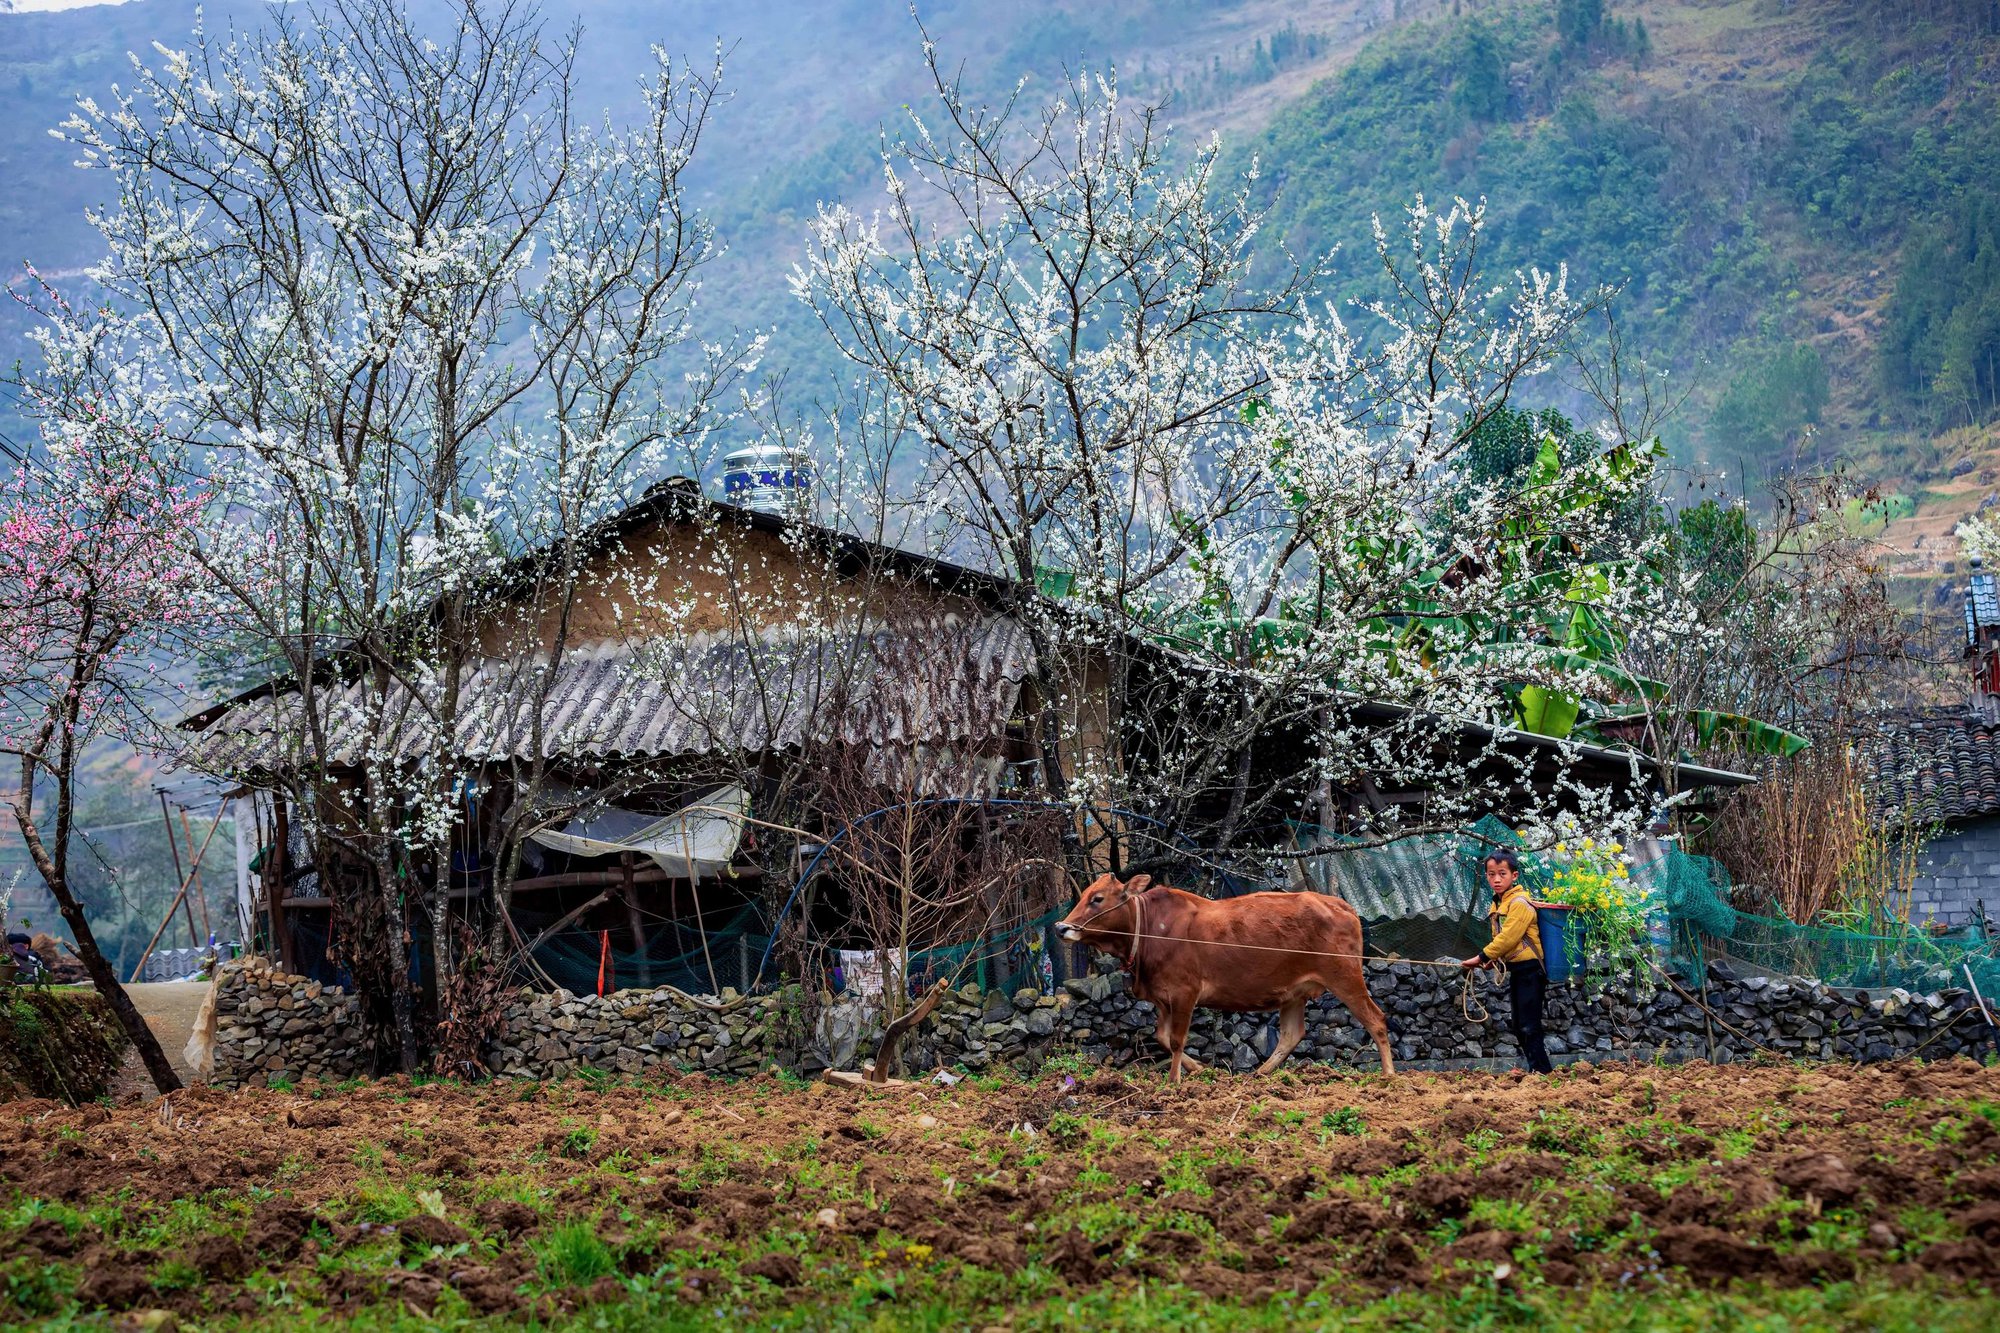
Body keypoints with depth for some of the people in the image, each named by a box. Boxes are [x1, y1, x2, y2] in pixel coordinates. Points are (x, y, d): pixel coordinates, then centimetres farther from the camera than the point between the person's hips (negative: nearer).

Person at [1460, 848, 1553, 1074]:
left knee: (1529, 1026, -9)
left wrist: (1482, 958, -19)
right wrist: (1493, 959, 0)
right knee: (1516, 1025, 14)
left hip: (1529, 969, -10)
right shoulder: (1498, 904, 11)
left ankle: (1541, 1070, -5)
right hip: (1514, 970, 10)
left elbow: (1507, 937, -22)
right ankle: (1537, 1068, 23)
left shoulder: (1519, 903, -17)